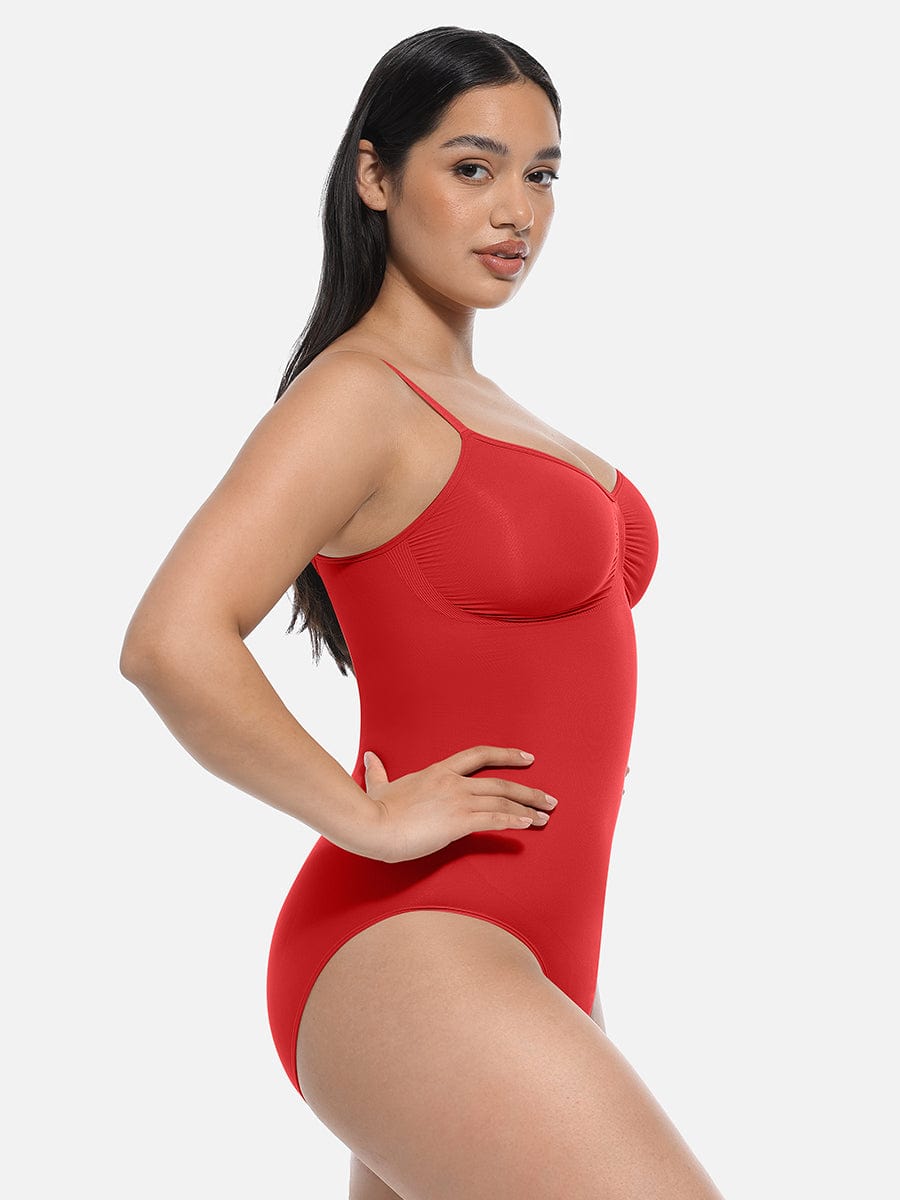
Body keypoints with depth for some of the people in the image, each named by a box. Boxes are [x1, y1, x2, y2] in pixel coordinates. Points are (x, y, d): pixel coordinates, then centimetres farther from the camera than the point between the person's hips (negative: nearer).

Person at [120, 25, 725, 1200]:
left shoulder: (475, 401, 16)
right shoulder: (354, 396, -12)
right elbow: (173, 644, -26)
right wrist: (371, 820, -16)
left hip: (526, 962, 9)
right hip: (409, 965, -9)